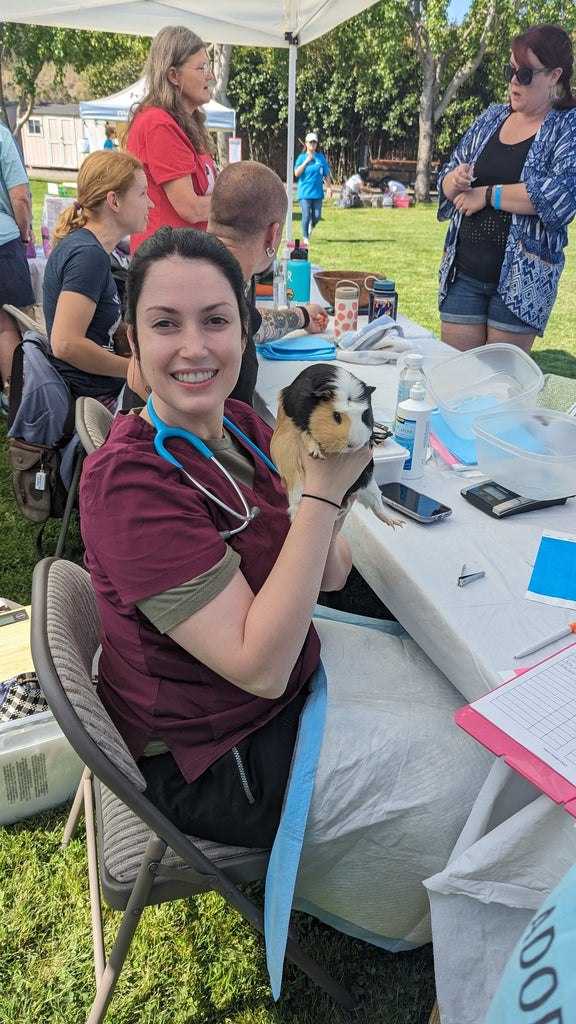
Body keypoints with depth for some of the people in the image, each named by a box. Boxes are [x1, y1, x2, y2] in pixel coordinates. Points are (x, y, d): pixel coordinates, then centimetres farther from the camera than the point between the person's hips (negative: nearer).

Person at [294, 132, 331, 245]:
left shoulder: (321, 157, 9)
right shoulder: (301, 157, 4)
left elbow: (326, 174, 11)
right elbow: (296, 173, -7)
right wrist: (307, 161, -11)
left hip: (317, 191, 2)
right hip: (304, 192, -2)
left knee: (317, 216, 1)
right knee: (306, 215, -8)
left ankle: (311, 227, 34)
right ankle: (305, 238, 6)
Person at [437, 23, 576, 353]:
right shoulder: (492, 118, 13)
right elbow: (446, 179, 15)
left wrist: (487, 194, -13)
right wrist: (455, 180, -9)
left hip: (522, 281, -4)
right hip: (463, 273, 4)